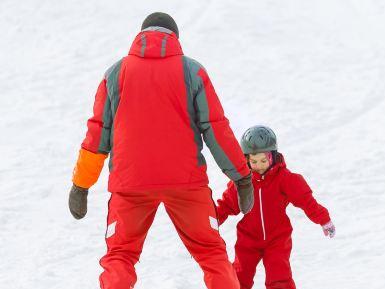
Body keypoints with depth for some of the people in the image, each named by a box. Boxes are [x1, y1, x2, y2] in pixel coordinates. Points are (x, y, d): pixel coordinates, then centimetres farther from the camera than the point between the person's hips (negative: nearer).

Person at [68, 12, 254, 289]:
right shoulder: (192, 71, 3)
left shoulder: (116, 72, 7)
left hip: (131, 183, 1)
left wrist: (81, 185, 15)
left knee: (119, 256, 11)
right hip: (186, 181, -1)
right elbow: (216, 128, 1)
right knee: (212, 253, 9)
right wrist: (242, 176, 8)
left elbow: (98, 132, 9)